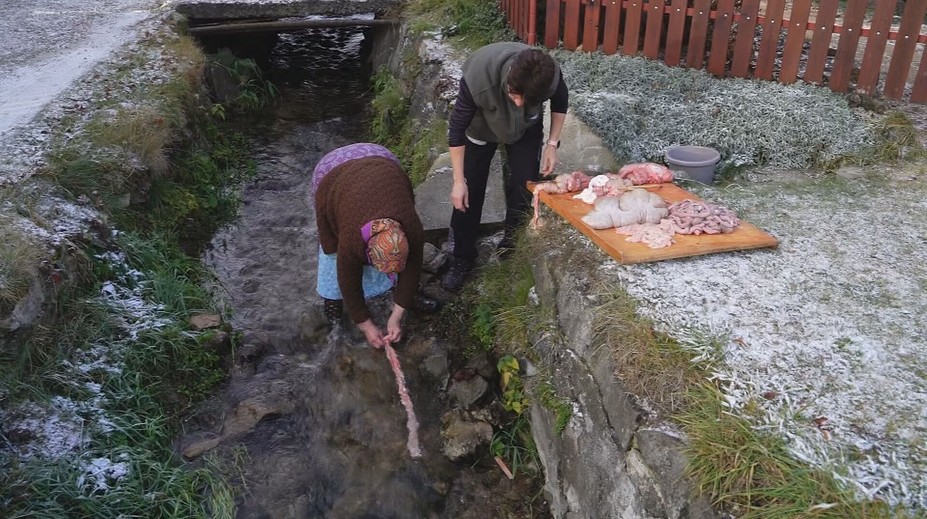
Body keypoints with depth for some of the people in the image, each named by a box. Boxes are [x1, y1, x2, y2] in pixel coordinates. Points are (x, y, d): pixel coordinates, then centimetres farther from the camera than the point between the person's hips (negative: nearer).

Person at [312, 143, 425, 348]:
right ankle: (332, 295, 19)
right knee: (335, 249, -3)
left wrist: (395, 318, -12)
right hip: (334, 175, -2)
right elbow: (350, 284, -21)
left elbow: (410, 270, -16)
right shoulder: (351, 239, -37)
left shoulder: (413, 230, -32)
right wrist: (367, 326, -12)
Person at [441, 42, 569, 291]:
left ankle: (513, 247, 20)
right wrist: (458, 181, -24)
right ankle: (462, 259, 14)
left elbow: (560, 102, -8)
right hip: (481, 128, -1)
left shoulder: (550, 76, -34)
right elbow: (457, 128, -27)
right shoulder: (477, 77, -42)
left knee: (524, 189, -5)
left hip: (526, 130, 2)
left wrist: (552, 143, -14)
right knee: (469, 193, -2)